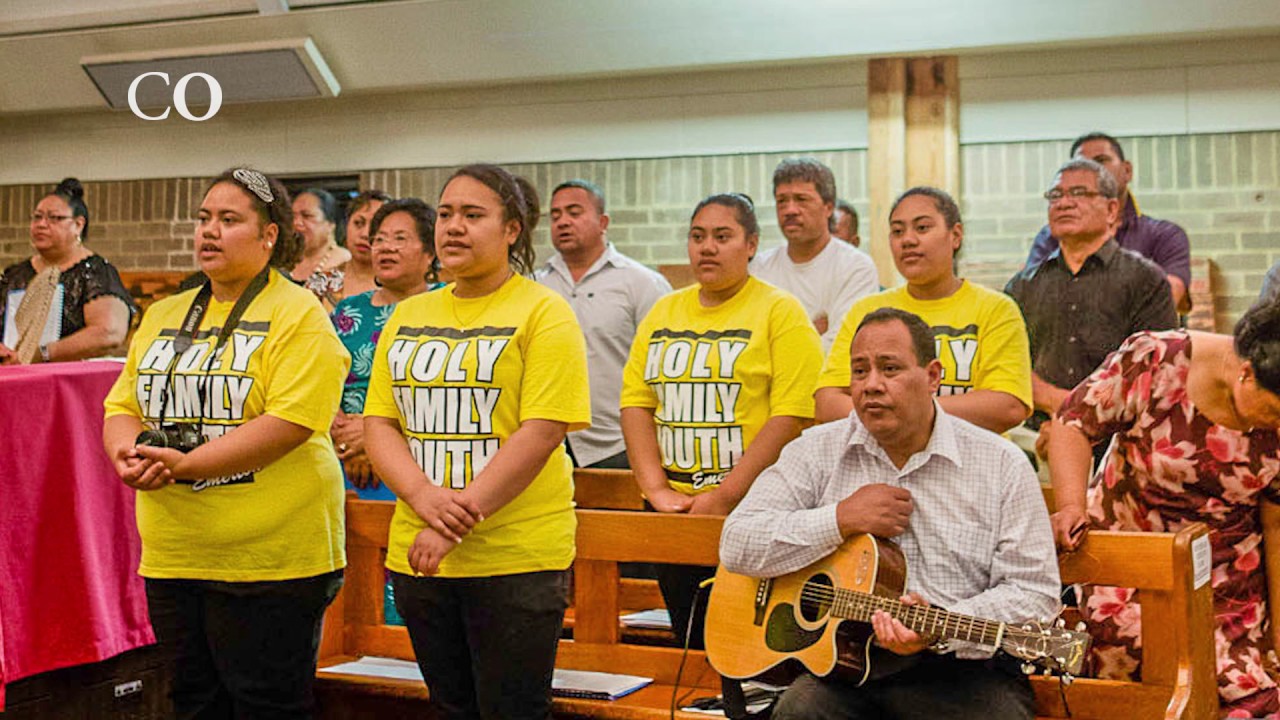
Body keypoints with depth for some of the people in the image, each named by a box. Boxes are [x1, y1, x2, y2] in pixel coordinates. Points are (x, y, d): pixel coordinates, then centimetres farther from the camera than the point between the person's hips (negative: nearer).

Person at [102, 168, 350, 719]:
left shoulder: (299, 316, -7)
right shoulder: (163, 315, 15)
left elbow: (291, 423, -19)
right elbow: (122, 407, 14)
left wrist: (184, 464, -23)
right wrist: (128, 450, -10)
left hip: (270, 560, -6)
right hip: (171, 556, 6)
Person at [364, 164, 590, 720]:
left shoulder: (542, 313, -5)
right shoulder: (408, 316, 12)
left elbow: (542, 432, -14)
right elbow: (378, 423, 6)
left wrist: (460, 518, -20)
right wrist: (425, 497, -14)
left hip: (516, 559, -5)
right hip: (418, 554, 5)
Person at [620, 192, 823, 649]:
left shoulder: (780, 312, -4)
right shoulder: (663, 313, 13)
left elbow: (794, 415, -13)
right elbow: (636, 401, 9)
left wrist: (724, 496, -17)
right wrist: (656, 488, -5)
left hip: (752, 509, -5)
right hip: (673, 515, 5)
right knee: (690, 641, 12)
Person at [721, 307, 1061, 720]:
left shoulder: (1002, 465, 2)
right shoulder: (817, 452, 7)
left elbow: (1034, 593, -3)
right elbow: (737, 547, 0)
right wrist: (840, 520, -10)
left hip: (958, 670, 1)